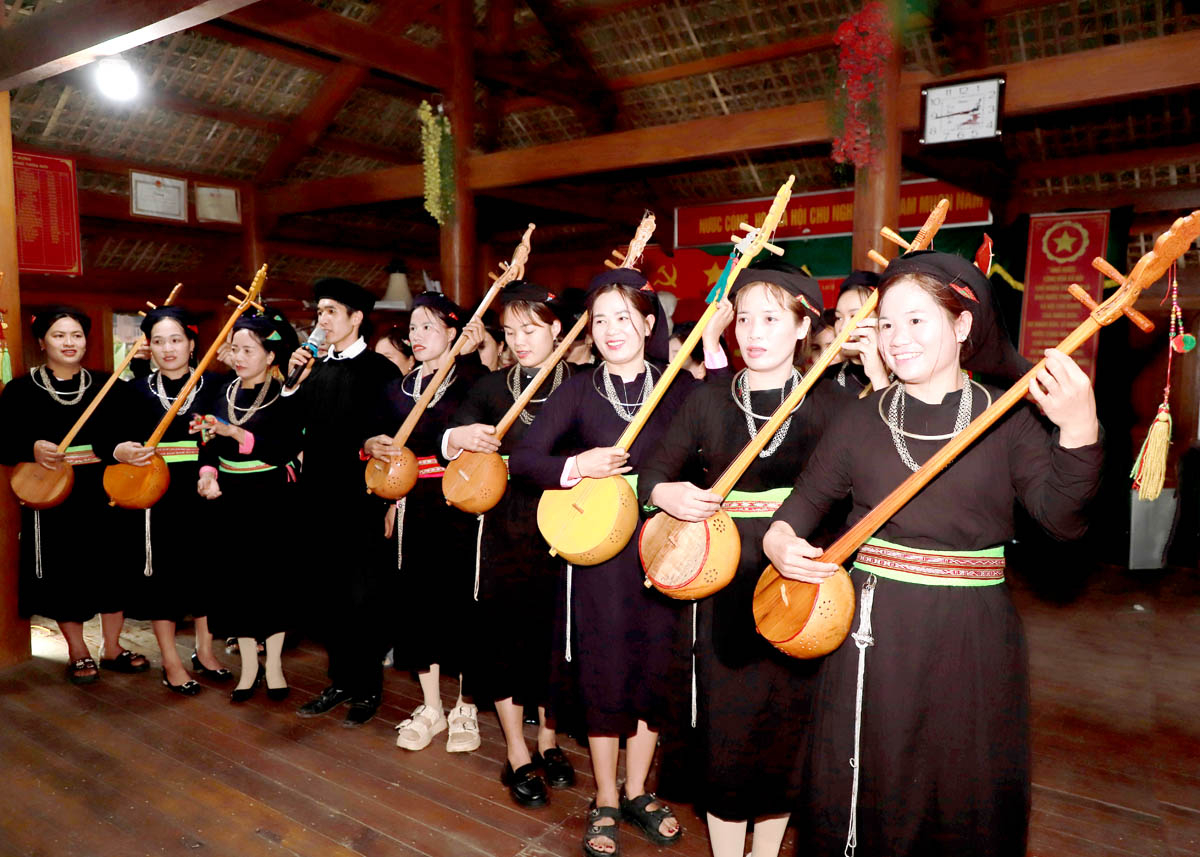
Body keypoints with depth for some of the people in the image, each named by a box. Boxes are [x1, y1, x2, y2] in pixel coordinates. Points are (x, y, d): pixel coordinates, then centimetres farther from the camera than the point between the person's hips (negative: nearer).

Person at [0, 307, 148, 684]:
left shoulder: (105, 386, 7)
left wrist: (104, 450, -17)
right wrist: (32, 449, -21)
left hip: (104, 493, 2)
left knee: (112, 566, 6)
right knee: (63, 572, 6)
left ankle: (112, 647, 23)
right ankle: (78, 652, 24)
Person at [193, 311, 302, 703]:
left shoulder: (283, 397, -7)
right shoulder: (221, 393, 8)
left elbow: (286, 449, -17)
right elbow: (209, 443, 10)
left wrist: (234, 433, -24)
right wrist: (207, 473, -10)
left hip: (270, 501, -4)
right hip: (229, 499, 4)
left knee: (272, 577, 3)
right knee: (235, 579, 6)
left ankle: (273, 666, 18)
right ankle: (248, 667, 20)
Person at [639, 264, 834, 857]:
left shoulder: (826, 408, 1)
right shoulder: (708, 401, 2)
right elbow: (652, 473, 2)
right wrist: (666, 493, -19)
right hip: (724, 582, 0)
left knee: (789, 719, 11)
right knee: (725, 719, 5)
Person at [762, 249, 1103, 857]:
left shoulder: (1009, 419, -3)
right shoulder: (860, 420, 2)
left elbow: (1063, 520, -12)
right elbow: (809, 495, 11)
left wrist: (1079, 435, -27)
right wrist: (778, 537, -8)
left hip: (974, 635, 0)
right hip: (874, 627, 1)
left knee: (969, 795, 14)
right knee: (864, 788, 13)